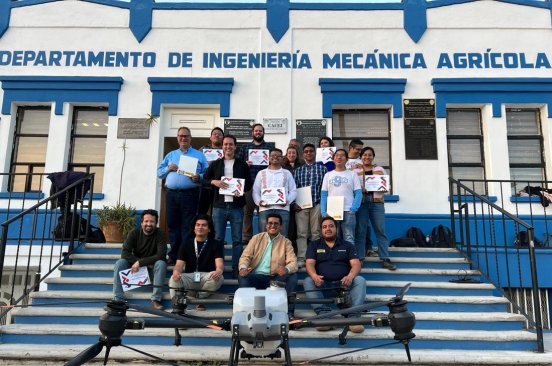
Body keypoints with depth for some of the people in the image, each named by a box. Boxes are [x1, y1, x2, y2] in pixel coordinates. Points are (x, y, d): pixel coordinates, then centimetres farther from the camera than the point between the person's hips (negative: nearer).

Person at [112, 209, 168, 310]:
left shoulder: (160, 234, -14)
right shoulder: (134, 233, -8)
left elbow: (161, 255, -24)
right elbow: (124, 253, -16)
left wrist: (140, 262, -30)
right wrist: (136, 262, -26)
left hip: (152, 266, -2)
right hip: (136, 265, 2)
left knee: (161, 264, -33)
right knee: (119, 263, -23)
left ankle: (156, 299, -28)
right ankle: (118, 299, -23)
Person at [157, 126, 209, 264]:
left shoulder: (199, 155, 9)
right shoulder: (170, 155, 19)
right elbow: (159, 172, 17)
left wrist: (199, 177, -17)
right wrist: (168, 169, -3)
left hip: (190, 194, -3)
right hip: (172, 194, 4)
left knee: (188, 226, -4)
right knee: (173, 225, 6)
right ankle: (174, 255, 14)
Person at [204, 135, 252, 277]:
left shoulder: (242, 165, 9)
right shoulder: (215, 164, 12)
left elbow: (249, 183, 10)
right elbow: (205, 179, 13)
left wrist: (242, 190, -10)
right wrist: (214, 182, -7)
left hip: (236, 206, -1)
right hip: (219, 206, 1)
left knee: (237, 239, 2)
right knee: (218, 238, 2)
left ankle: (236, 268, 8)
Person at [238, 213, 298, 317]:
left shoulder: (286, 242, 7)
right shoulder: (257, 238, 10)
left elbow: (293, 262, -6)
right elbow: (246, 255, 2)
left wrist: (286, 269, -32)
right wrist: (243, 267, -23)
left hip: (275, 279, 0)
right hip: (256, 276, 0)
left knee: (292, 276, -25)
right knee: (242, 277, -29)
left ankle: (288, 310, -19)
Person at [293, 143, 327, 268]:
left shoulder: (322, 168, 7)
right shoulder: (298, 170, 11)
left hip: (317, 204, -1)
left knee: (316, 233, 4)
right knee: (301, 233, 0)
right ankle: (301, 259, 4)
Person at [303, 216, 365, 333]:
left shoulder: (347, 245, 16)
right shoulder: (314, 245, 15)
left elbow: (356, 264, 2)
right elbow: (310, 264, 0)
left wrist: (350, 276, -22)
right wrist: (314, 276, -25)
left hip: (343, 285, 0)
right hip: (322, 286, 0)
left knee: (360, 280, -27)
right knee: (308, 281, -29)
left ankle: (354, 317, -35)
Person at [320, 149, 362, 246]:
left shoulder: (352, 174, 8)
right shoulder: (328, 175, 14)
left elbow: (358, 193, 2)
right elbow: (323, 194, 10)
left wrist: (353, 209, -13)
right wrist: (323, 212, -2)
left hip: (348, 212, -2)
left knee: (349, 240, -4)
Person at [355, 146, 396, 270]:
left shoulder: (380, 170, 14)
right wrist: (360, 189, -16)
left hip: (377, 202, 1)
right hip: (361, 202, -1)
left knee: (380, 230, -1)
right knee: (360, 230, -1)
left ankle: (385, 259, 2)